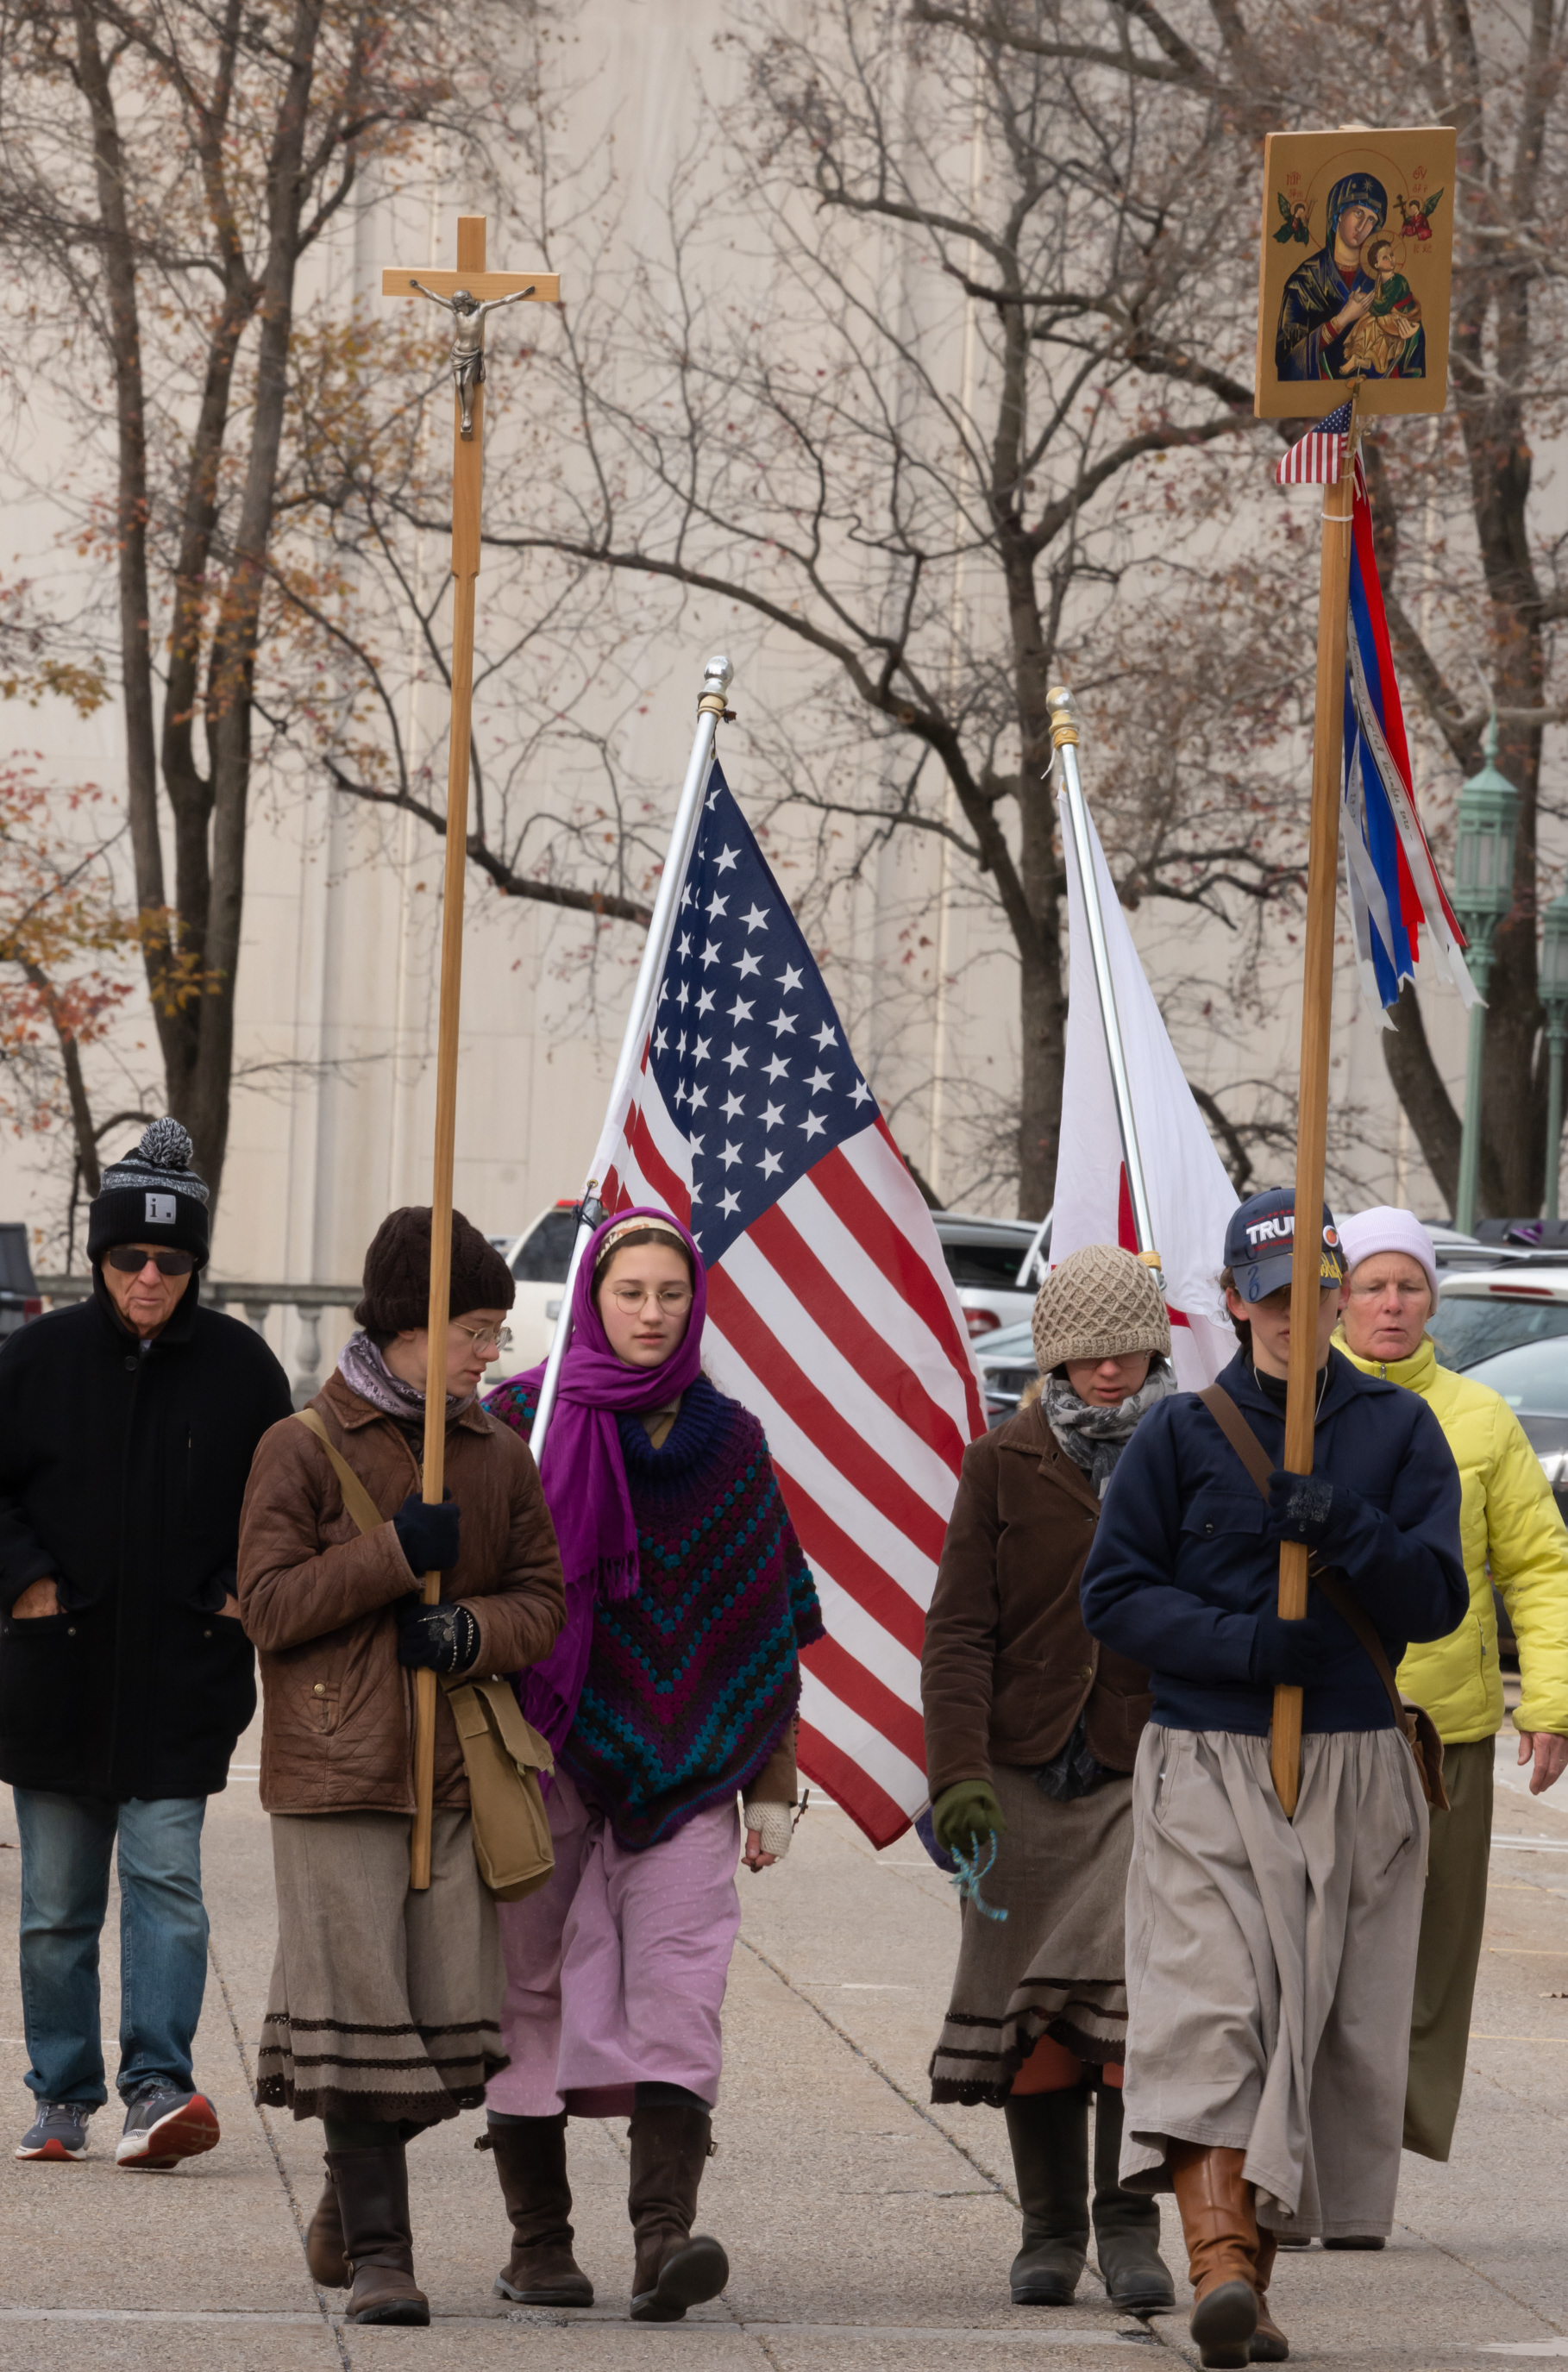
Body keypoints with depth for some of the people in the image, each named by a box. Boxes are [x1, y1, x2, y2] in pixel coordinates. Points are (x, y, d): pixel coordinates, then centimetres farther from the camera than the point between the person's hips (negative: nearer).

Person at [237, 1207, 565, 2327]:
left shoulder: (500, 1456, 13)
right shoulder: (302, 1448, -2)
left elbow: (543, 1602, 13)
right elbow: (269, 1605, -6)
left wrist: (475, 1630, -9)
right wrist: (393, 1554, -15)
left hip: (461, 1773, 5)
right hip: (337, 1772, -4)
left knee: (455, 2014, 2)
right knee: (360, 2012, -7)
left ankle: (352, 2193, 25)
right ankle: (376, 2253, 0)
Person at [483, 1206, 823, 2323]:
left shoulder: (728, 1440, 10)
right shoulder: (524, 1421, 3)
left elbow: (771, 1622, 12)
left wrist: (773, 1785, 9)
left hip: (686, 1752, 1)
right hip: (547, 1744, -1)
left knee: (678, 1980, -13)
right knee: (533, 1986, 1)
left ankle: (665, 2232, -23)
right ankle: (539, 2240, 10)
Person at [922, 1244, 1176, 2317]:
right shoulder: (1004, 1467, 5)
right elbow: (959, 1630, 1)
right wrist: (958, 1772, -9)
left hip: (1153, 1774, -1)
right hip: (1026, 1778, 1)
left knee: (1142, 1986, -15)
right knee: (1032, 2009, 3)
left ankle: (1132, 2230, -8)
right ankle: (1051, 2232, 14)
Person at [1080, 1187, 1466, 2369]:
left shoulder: (1399, 1429, 8)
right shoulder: (1181, 1433, 4)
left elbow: (1436, 1601, 2)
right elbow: (1115, 1593, 2)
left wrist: (1351, 1535, -17)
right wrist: (1247, 1643, -13)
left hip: (1357, 1772, 2)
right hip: (1209, 1769, -2)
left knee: (1320, 2025, 3)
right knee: (1210, 2007, -17)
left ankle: (1256, 2254, 14)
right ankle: (1221, 2263, -27)